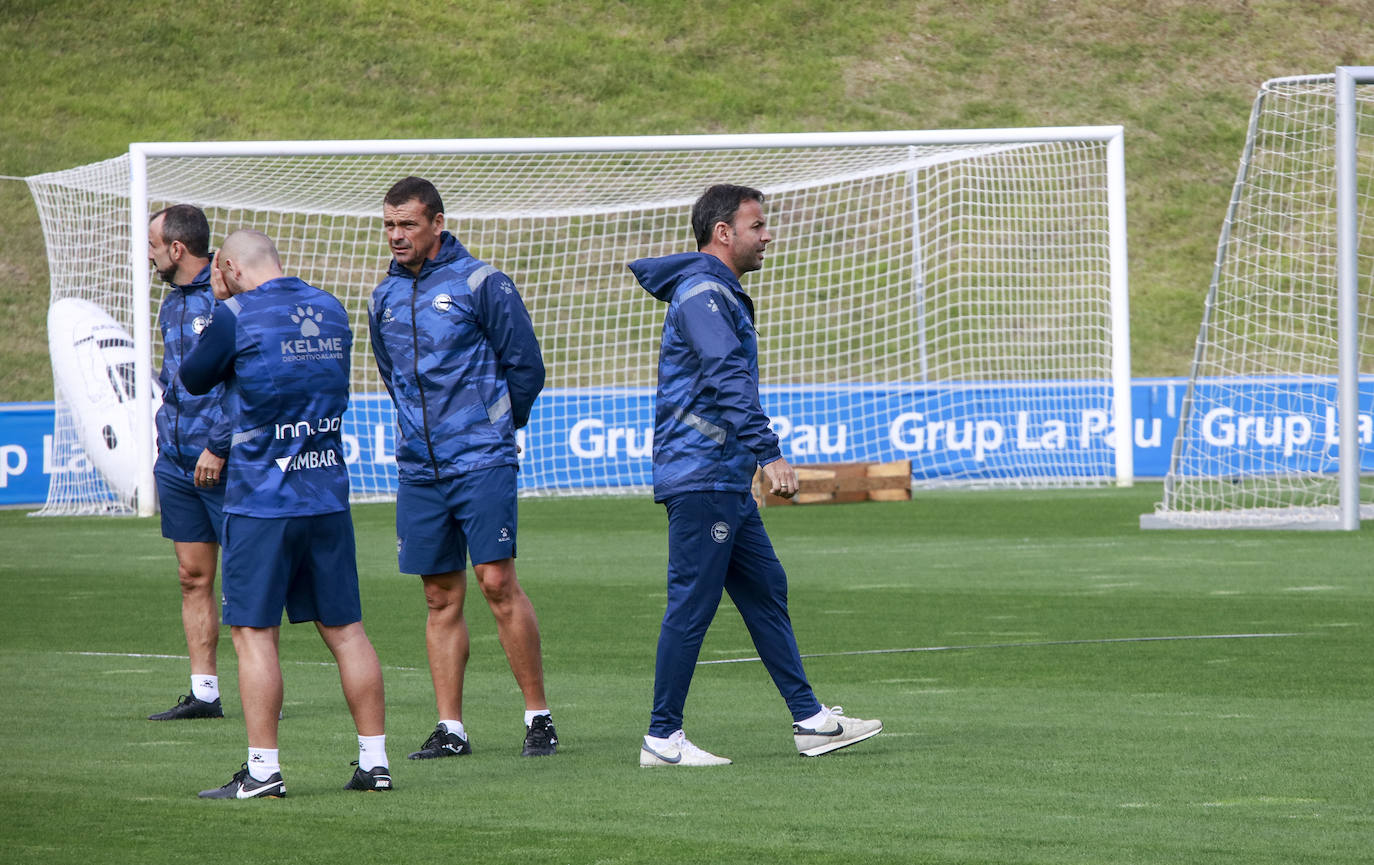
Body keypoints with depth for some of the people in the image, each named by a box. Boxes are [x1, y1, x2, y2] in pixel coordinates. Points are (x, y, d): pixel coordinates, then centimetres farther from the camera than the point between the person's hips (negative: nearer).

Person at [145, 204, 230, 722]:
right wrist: (170, 402, 14)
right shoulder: (172, 304, 15)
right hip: (176, 461, 8)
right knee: (193, 577, 7)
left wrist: (218, 445, -19)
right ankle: (203, 692, 9)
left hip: (224, 463, -8)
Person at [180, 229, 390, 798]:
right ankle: (374, 760, 11)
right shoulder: (332, 311, 9)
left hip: (261, 502, -6)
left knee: (253, 632, -1)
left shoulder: (237, 317, -11)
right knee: (345, 628, 10)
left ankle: (263, 770, -5)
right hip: (329, 497, 6)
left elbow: (193, 380, 2)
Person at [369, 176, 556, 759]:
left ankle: (538, 715, -3)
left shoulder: (480, 284, -6)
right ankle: (449, 728, 7)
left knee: (497, 582, -10)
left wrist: (493, 429, 9)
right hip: (418, 468, 5)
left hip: (482, 463, -5)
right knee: (441, 597, 5)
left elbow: (526, 366, -1)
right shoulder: (384, 297, 11)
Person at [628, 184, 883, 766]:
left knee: (765, 591, 11)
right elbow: (729, 381, -26)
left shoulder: (717, 292, 20)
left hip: (725, 479, 11)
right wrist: (769, 454, -32)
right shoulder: (702, 292, -14)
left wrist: (758, 457, 28)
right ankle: (662, 739, -3)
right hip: (701, 477, -11)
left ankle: (809, 720, 14)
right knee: (692, 604, -7)